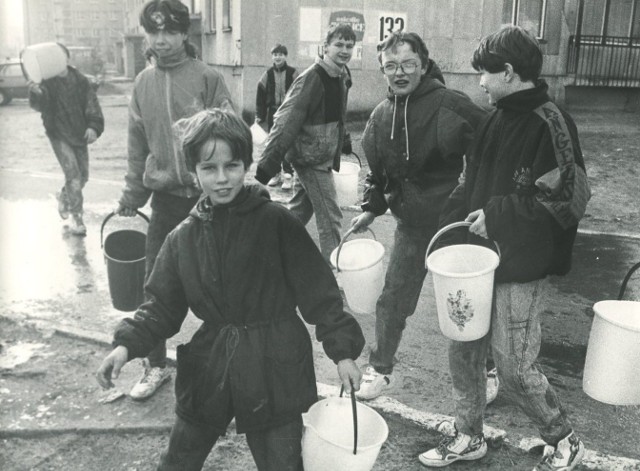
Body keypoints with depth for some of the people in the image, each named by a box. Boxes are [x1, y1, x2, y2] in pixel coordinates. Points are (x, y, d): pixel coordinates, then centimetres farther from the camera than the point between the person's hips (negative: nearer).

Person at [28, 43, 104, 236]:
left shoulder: (80, 80, 1)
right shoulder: (46, 82, -9)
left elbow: (92, 104, -2)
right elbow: (40, 105, -24)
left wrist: (93, 126, -16)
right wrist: (36, 93, -46)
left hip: (80, 135, 4)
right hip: (59, 135, -4)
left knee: (83, 176, 14)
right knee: (73, 175, -13)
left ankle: (63, 197, 43)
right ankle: (76, 216, -2)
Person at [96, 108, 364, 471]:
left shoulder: (277, 223, -12)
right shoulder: (183, 238, 0)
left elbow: (318, 290, -9)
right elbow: (163, 306, 5)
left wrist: (342, 349, -10)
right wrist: (128, 343, -9)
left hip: (273, 370, -3)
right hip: (208, 370, 4)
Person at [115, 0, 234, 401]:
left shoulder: (207, 78, -7)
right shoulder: (143, 83, 7)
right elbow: (138, 145, 12)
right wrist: (131, 197, 12)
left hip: (207, 195, -3)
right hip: (165, 197, 4)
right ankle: (156, 365, 23)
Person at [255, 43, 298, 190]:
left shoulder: (293, 73, -2)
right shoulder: (267, 75, 5)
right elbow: (260, 96, 6)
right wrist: (259, 115, 2)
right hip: (273, 113, 3)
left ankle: (288, 175, 3)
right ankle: (275, 173, 20)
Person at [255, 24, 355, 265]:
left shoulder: (342, 77, 7)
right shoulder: (311, 78, -20)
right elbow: (286, 121, -24)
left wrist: (344, 143, 26)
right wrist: (268, 164, -28)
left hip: (323, 158, 9)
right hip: (312, 159, -8)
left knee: (298, 213, 18)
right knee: (330, 219, -3)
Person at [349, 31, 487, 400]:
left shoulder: (451, 105, -17)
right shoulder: (381, 117, 2)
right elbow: (378, 171, 15)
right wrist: (371, 208, 6)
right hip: (412, 224, 4)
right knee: (392, 301, 9)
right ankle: (381, 370, 29)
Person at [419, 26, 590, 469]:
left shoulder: (551, 123, -15)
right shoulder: (498, 118, 9)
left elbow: (569, 198, -20)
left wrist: (498, 215, -19)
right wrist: (454, 225, 4)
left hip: (521, 270, -7)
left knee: (515, 368, 2)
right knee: (463, 353, 13)